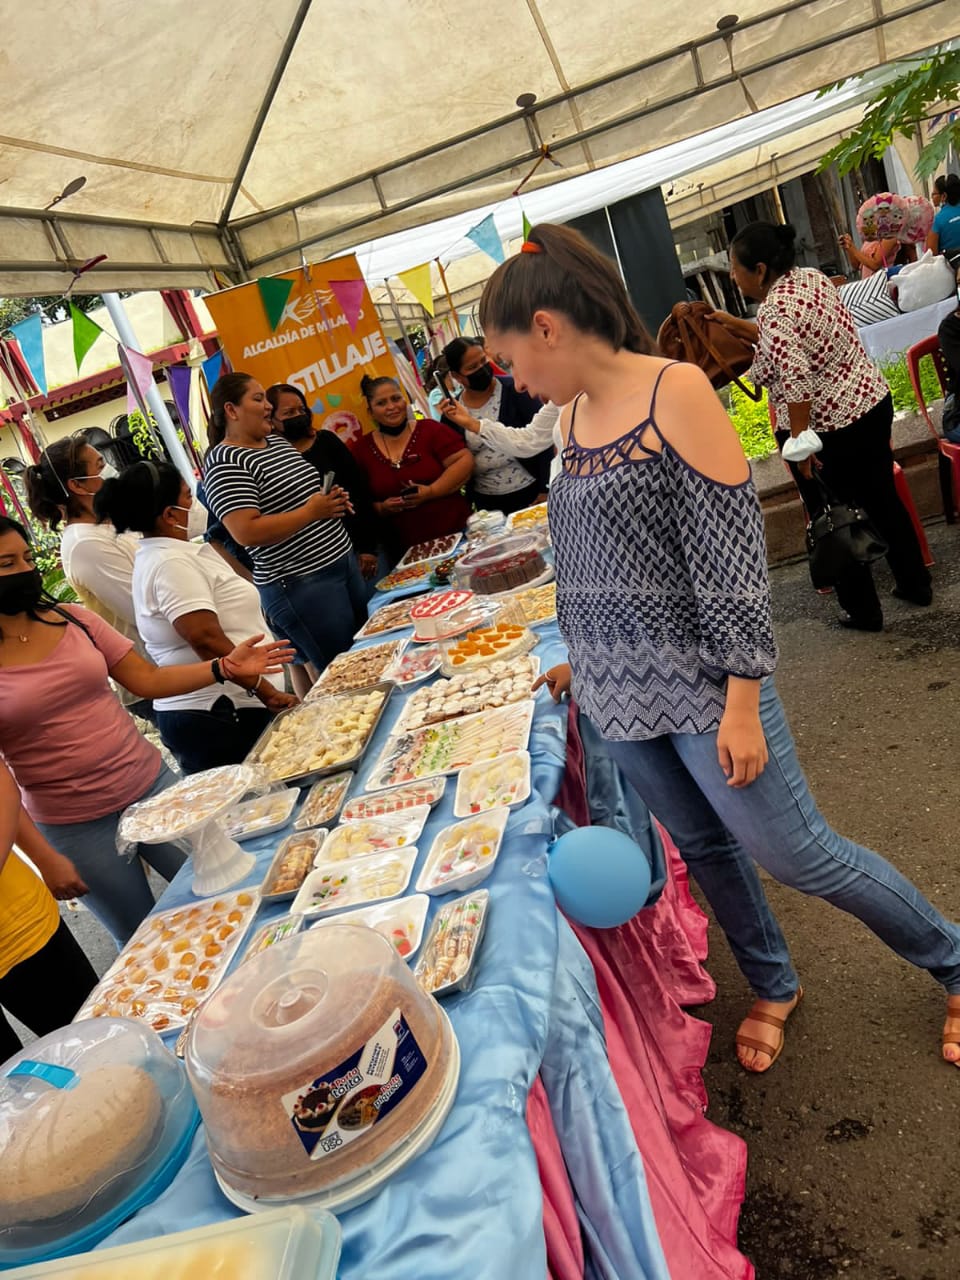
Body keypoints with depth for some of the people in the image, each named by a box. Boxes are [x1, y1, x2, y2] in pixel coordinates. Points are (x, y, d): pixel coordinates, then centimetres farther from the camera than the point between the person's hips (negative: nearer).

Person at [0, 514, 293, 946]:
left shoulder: (71, 617, 0)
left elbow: (147, 680, 1)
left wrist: (225, 667, -12)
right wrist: (41, 857, -12)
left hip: (152, 782, 3)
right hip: (77, 827, -3)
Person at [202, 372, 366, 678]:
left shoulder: (277, 441, 13)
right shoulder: (224, 463, -14)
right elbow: (246, 533, -25)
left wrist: (333, 499, 4)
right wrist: (312, 511, -19)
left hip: (343, 560, 9)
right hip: (301, 584, -9)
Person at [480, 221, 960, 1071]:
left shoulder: (676, 391, -14)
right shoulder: (573, 415, 7)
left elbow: (731, 553, -17)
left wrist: (741, 702, -18)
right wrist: (585, 659, 20)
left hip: (697, 681, -6)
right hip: (619, 692, 7)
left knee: (797, 853, 4)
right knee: (706, 848, 19)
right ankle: (774, 986, 43)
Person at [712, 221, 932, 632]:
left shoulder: (775, 310, -22)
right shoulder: (811, 276, 5)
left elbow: (796, 384, -30)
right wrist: (735, 324, 17)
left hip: (826, 429, -9)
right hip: (872, 403, 9)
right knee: (882, 499, 21)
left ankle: (863, 610, 19)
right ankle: (916, 583, 35)